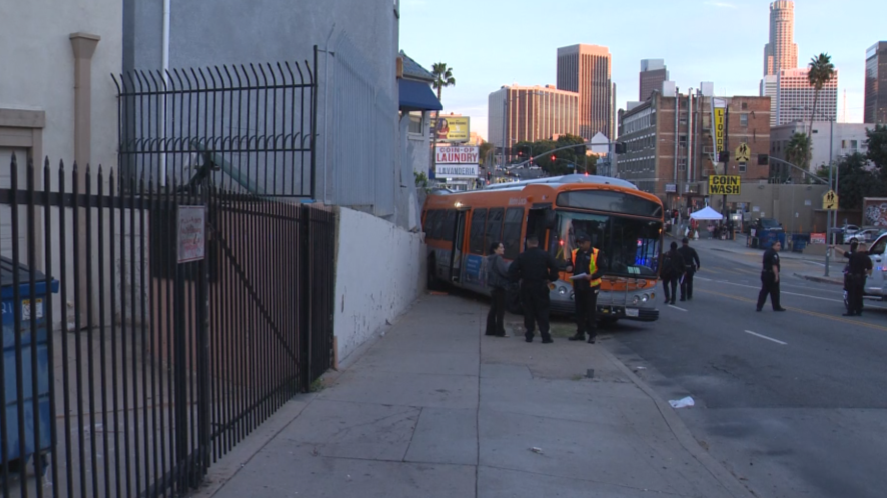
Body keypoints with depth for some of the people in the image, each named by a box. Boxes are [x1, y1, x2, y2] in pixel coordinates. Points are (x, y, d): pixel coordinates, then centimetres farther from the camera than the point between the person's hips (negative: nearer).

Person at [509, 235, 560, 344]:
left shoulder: (522, 256, 1)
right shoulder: (545, 255, -3)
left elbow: (512, 269, -4)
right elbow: (554, 267, -12)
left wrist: (517, 279, 10)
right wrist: (552, 279, 2)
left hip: (526, 286, 2)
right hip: (541, 286, -1)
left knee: (529, 311, 9)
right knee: (542, 311, 1)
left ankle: (529, 335, 9)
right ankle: (545, 336, -3)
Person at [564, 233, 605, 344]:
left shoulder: (596, 253, -5)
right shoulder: (574, 253, 9)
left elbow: (602, 269, -6)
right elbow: (572, 266, 19)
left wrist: (592, 276, -22)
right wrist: (570, 268, -5)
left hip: (591, 287, -5)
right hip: (578, 286, 5)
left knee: (591, 311, -1)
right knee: (580, 310, 9)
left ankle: (593, 334, 6)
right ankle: (580, 333, 17)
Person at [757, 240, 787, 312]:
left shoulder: (767, 252, 13)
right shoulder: (774, 254, -18)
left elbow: (763, 262, 20)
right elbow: (774, 266, -24)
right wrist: (776, 275, -23)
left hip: (765, 273, 9)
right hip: (771, 274, -9)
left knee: (764, 290, 8)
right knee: (775, 292, 6)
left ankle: (759, 307, 1)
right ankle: (776, 307, 17)